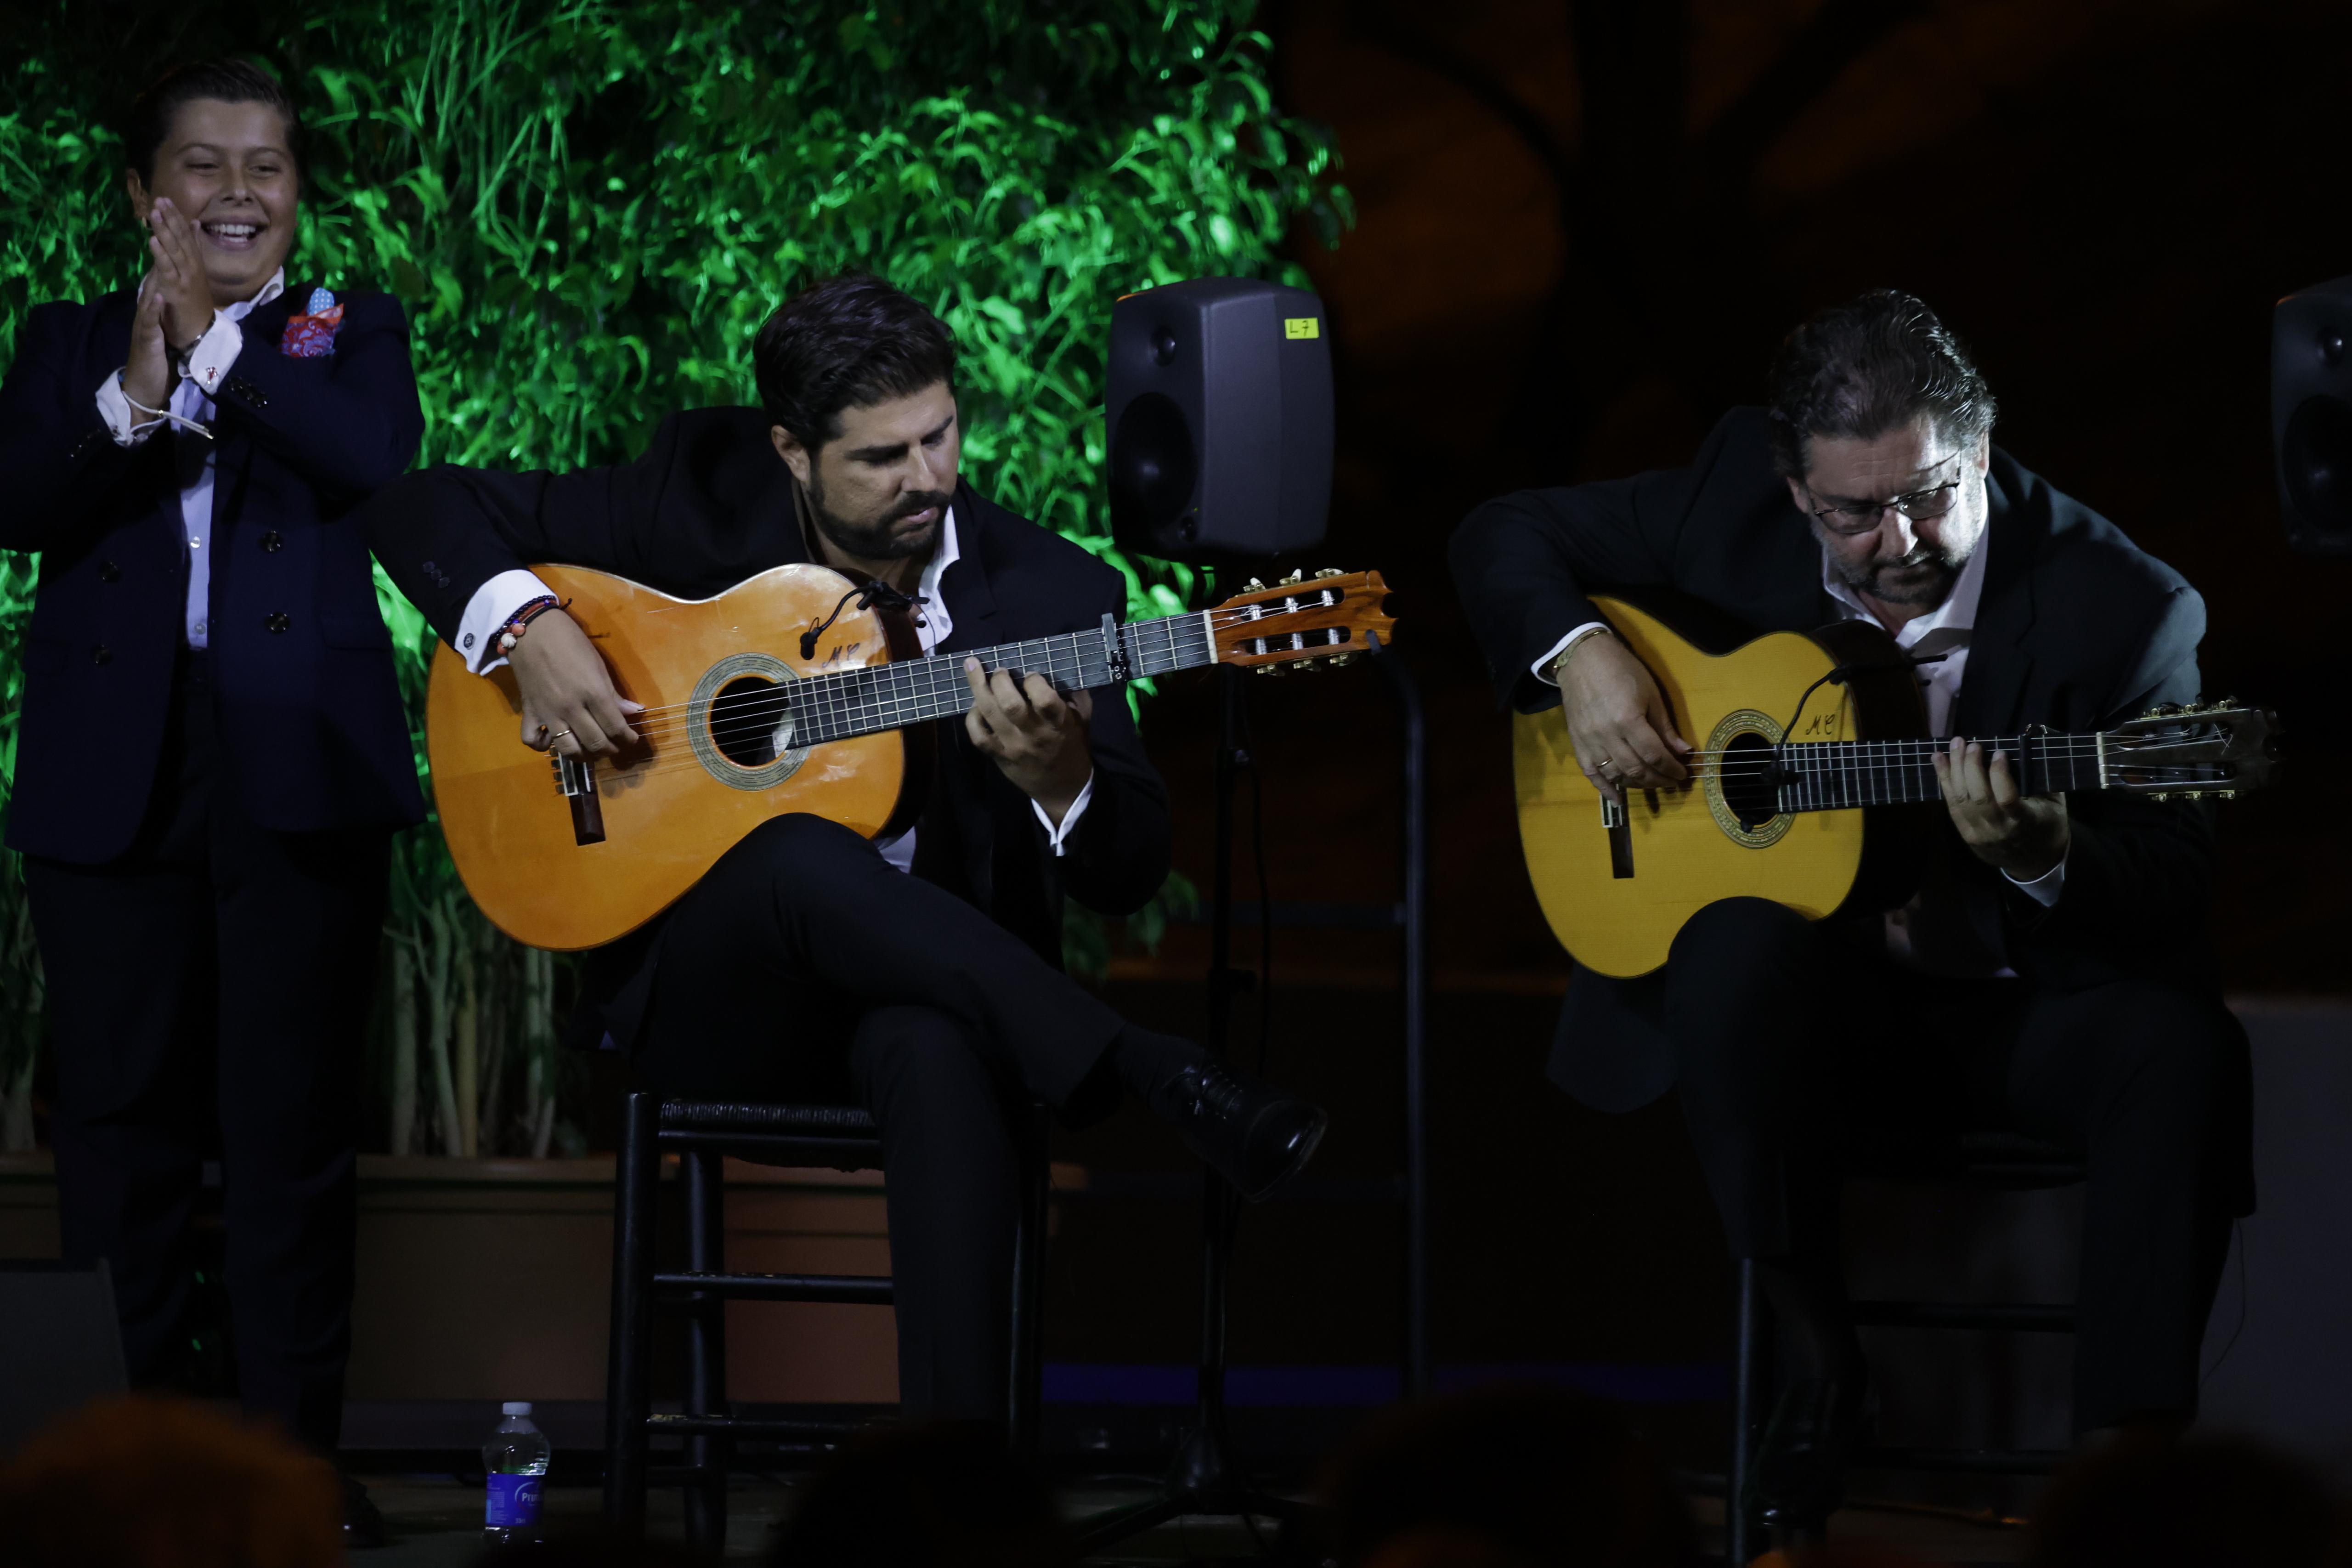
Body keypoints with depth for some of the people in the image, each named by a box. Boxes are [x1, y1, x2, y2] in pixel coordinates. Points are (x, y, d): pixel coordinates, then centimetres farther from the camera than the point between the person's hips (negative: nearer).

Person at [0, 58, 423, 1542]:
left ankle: (295, 1447, 4)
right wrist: (134, 397, -18)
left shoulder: (350, 332, 11)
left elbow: (383, 457, -11)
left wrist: (216, 346, -11)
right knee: (123, 1123, 4)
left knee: (294, 1126, 0)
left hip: (302, 771, -1)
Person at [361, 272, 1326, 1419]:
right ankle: (1161, 1085, -33)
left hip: (925, 981, 0)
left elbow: (1128, 875, 0)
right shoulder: (706, 498, -1)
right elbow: (428, 507, 6)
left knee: (935, 1048, -40)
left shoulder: (1047, 591, -1)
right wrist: (523, 630, -14)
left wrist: (1058, 780, -24)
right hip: (699, 983, 1)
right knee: (801, 854, -37)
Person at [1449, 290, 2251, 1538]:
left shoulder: (2118, 608, -13)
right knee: (1733, 951, -34)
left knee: (2186, 1052, -34)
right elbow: (1506, 537, 10)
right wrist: (1578, 654, -11)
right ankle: (1817, 1364, -15)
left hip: (2031, 1004, -2)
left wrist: (2045, 863, -35)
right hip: (1823, 995, 2)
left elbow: (2174, 897, -13)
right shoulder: (1738, 495, -3)